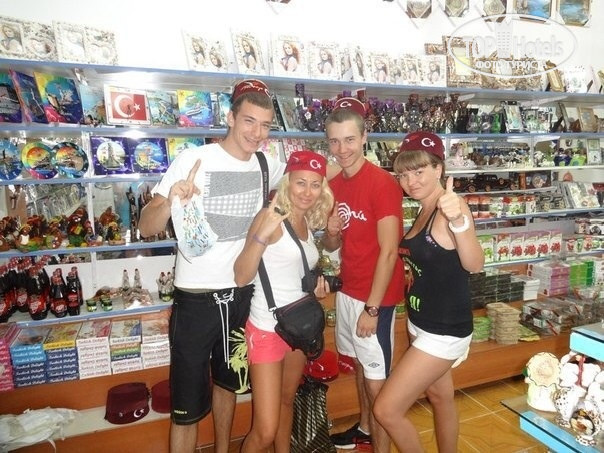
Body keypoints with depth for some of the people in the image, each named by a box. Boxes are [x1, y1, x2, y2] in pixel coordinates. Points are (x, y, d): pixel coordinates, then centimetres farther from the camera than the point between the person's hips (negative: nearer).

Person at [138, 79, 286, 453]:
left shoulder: (267, 165, 0)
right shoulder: (193, 160, -14)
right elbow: (147, 228, -16)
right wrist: (170, 201, -36)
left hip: (242, 295, 5)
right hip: (196, 298, -5)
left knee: (228, 382, 25)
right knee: (187, 406, 5)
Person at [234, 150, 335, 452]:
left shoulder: (308, 223, 5)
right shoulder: (271, 217, -17)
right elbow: (241, 277, -23)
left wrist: (316, 286, 1)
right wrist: (261, 235, -35)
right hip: (267, 329, -7)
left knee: (287, 401, 25)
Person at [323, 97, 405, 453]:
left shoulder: (383, 183, -17)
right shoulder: (334, 185, 5)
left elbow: (388, 251, -18)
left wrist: (371, 308, -17)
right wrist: (331, 232, -11)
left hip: (376, 296, -7)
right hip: (348, 290, 8)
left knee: (377, 379, 4)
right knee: (358, 363, 22)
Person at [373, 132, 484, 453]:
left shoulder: (450, 206, -21)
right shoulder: (425, 210, 6)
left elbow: (474, 265, -35)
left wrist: (459, 220, -50)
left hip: (444, 330, -9)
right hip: (421, 323, 9)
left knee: (386, 410, -2)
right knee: (440, 397, 25)